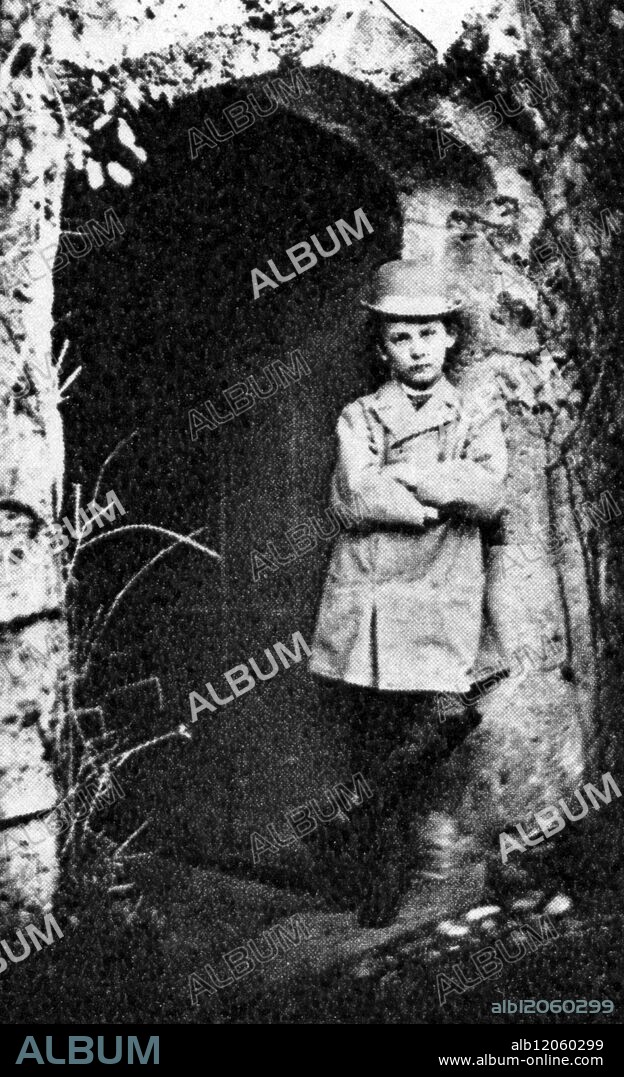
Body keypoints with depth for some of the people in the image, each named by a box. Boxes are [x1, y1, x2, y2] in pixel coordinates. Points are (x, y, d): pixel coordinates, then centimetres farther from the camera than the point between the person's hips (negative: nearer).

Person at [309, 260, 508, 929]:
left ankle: (439, 891, 5)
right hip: (361, 615, 1)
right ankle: (377, 916, 17)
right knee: (371, 772, 6)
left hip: (436, 619, -1)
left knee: (425, 773, -9)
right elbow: (351, 497, -7)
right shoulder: (358, 418, 12)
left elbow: (490, 495, -9)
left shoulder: (476, 421, 12)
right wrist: (443, 491, -9)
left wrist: (394, 476, -8)